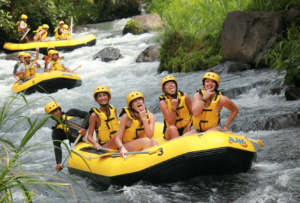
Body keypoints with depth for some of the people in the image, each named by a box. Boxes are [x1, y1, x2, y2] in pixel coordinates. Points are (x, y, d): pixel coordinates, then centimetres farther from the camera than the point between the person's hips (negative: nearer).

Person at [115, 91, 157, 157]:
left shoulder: (150, 116, -1)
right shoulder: (126, 117, -11)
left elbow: (150, 136, -15)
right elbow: (118, 138, -14)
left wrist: (144, 119, -22)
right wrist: (122, 148, -35)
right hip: (127, 148, -4)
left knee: (154, 142, -28)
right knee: (146, 141, -31)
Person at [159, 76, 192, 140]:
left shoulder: (184, 96, -4)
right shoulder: (163, 102, -12)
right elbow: (171, 124, -17)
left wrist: (189, 124, -14)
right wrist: (174, 108, -28)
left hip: (185, 129, 2)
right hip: (171, 132, -2)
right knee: (172, 128, -35)